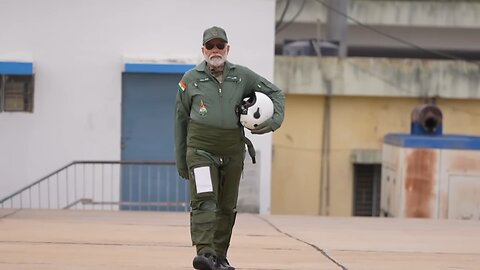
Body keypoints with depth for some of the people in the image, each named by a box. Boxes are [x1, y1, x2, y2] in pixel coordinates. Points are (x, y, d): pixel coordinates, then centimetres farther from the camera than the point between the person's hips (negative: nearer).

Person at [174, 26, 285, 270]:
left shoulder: (242, 76, 8)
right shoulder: (190, 79, 5)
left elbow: (275, 93, 19)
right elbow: (180, 120, 10)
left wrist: (275, 120, 2)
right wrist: (181, 160, 9)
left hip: (232, 152, 3)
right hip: (201, 150, -3)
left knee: (227, 207, 9)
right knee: (204, 201, -18)